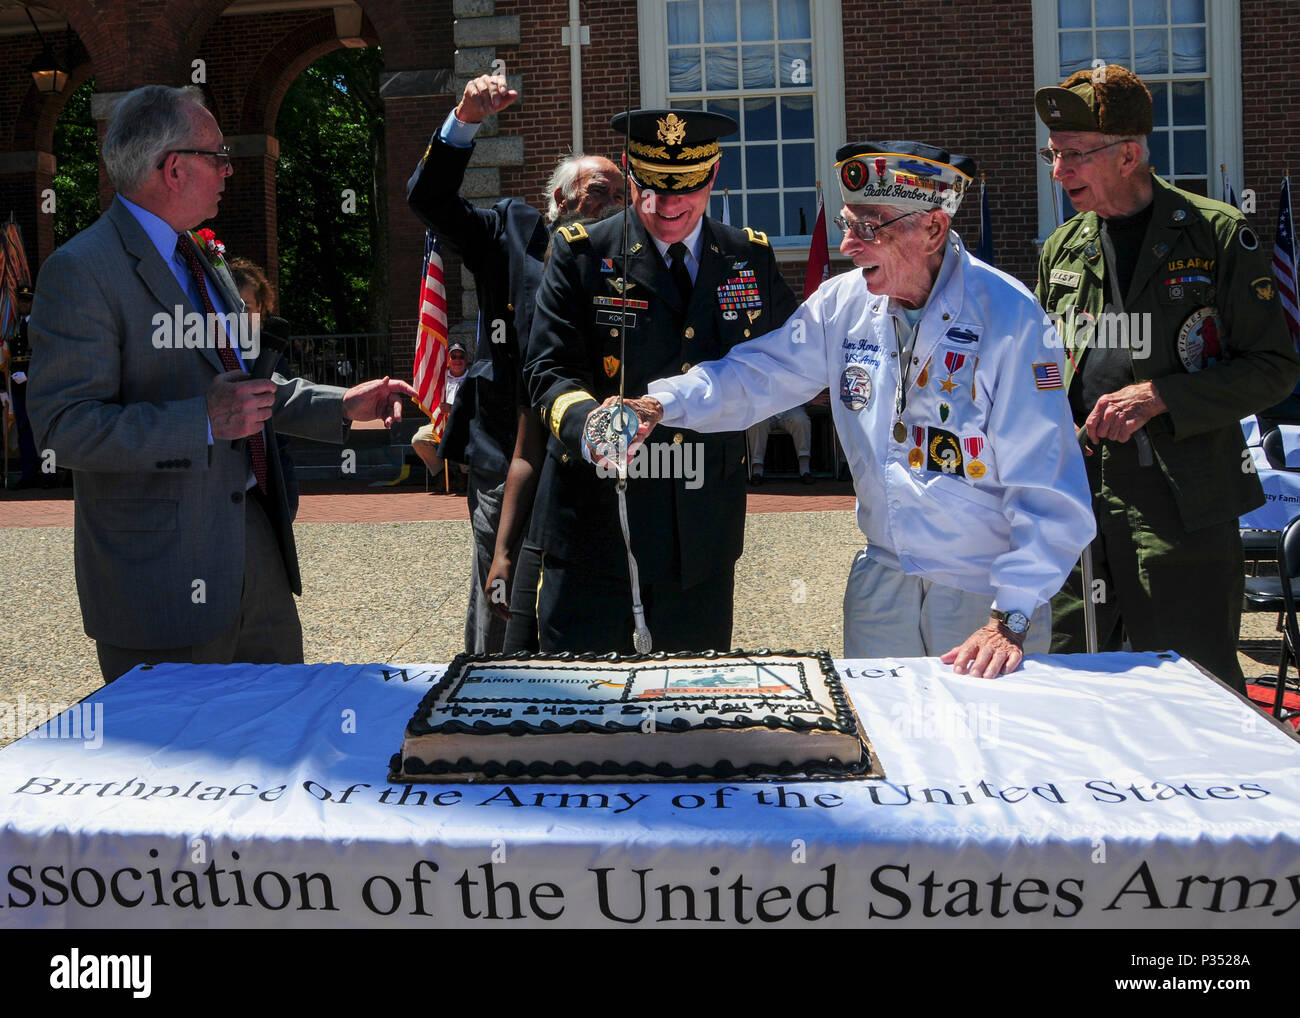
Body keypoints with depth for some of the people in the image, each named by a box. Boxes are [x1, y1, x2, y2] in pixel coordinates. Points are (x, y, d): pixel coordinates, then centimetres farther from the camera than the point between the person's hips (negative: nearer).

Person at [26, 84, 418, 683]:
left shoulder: (201, 262, 17)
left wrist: (343, 405, 14)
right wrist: (203, 422, -28)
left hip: (256, 543, 9)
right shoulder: (80, 271, -13)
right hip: (163, 571, -8)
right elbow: (64, 425, -20)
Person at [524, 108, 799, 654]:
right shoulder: (580, 255, -2)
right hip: (596, 521, -3)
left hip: (705, 527, 3)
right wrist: (591, 426, -31)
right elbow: (550, 372, -9)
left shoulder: (751, 257, 8)